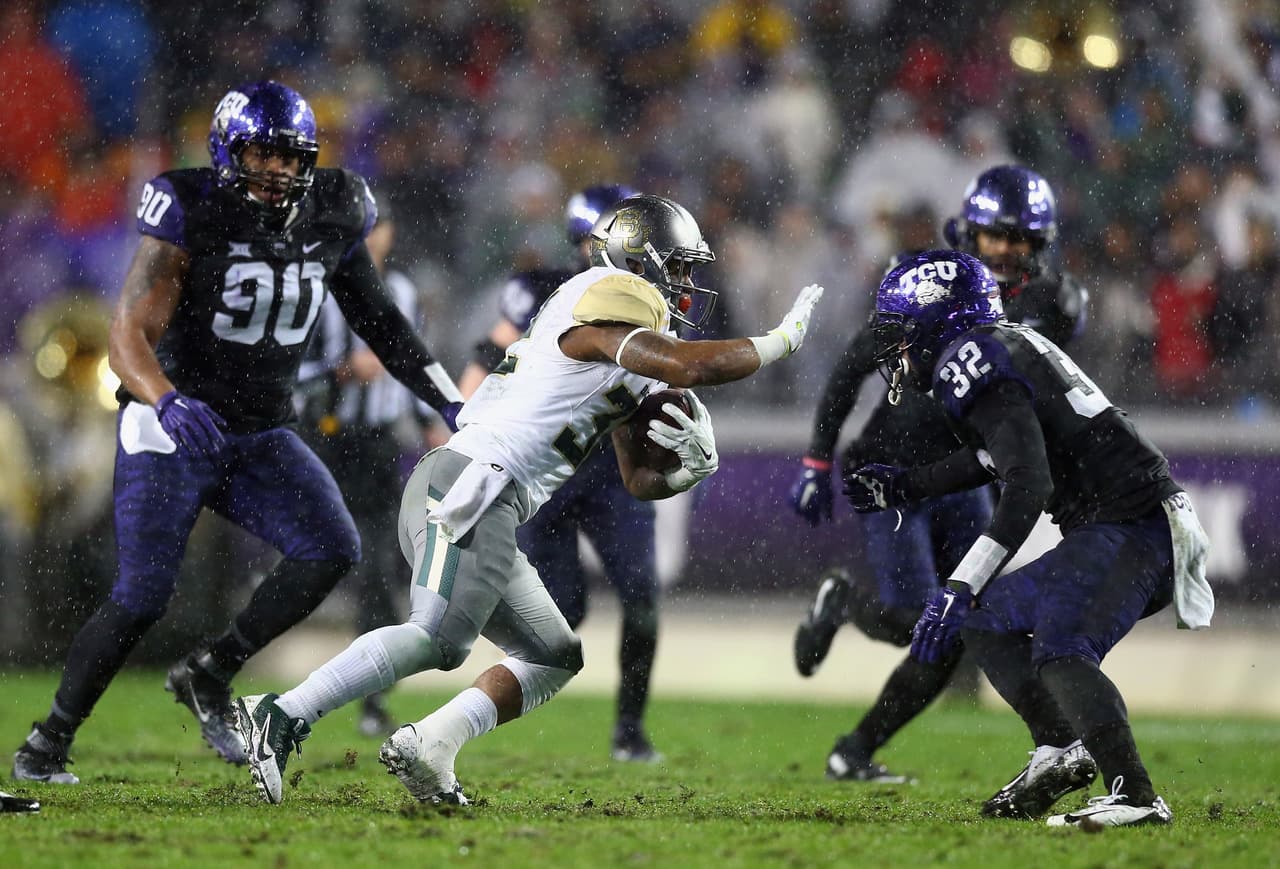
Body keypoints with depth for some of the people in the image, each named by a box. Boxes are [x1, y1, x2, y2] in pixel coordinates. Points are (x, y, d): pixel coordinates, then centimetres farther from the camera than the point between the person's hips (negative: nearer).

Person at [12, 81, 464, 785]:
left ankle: (209, 674, -1)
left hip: (261, 436, 5)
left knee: (332, 552, -16)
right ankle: (49, 742, 3)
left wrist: (449, 403, 8)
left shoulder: (331, 219, -1)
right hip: (172, 427, -5)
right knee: (142, 595, -13)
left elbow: (378, 322, 13)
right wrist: (169, 402, -43)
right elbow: (130, 336, -23)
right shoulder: (191, 217, -16)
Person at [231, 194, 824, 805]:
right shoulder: (613, 304, -5)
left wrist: (695, 463, 5)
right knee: (439, 639, -23)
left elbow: (641, 480, 26)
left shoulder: (635, 367, 24)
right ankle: (281, 718, -27)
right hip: (470, 486, -10)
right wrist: (783, 339, -4)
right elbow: (694, 368, -19)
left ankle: (424, 751, -2)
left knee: (553, 659, 10)